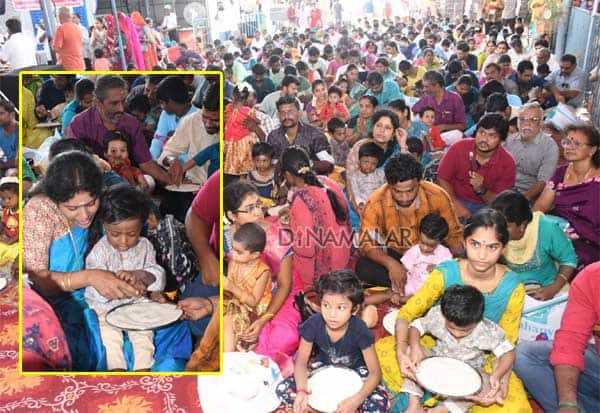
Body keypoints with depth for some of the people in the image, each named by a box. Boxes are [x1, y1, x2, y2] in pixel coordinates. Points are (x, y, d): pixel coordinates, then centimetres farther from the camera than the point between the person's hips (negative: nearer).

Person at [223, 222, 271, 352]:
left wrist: (232, 287, -28)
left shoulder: (262, 271, -19)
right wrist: (224, 287, -22)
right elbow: (231, 293, 1)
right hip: (236, 304, 5)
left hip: (254, 310, -5)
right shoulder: (233, 262, -4)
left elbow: (253, 302, -19)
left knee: (228, 319, -25)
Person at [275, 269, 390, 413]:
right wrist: (302, 391, -37)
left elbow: (375, 372, -25)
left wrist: (356, 400, -42)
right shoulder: (313, 324, -25)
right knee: (282, 389, -18)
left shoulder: (359, 330, -29)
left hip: (354, 370, -1)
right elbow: (301, 362, -16)